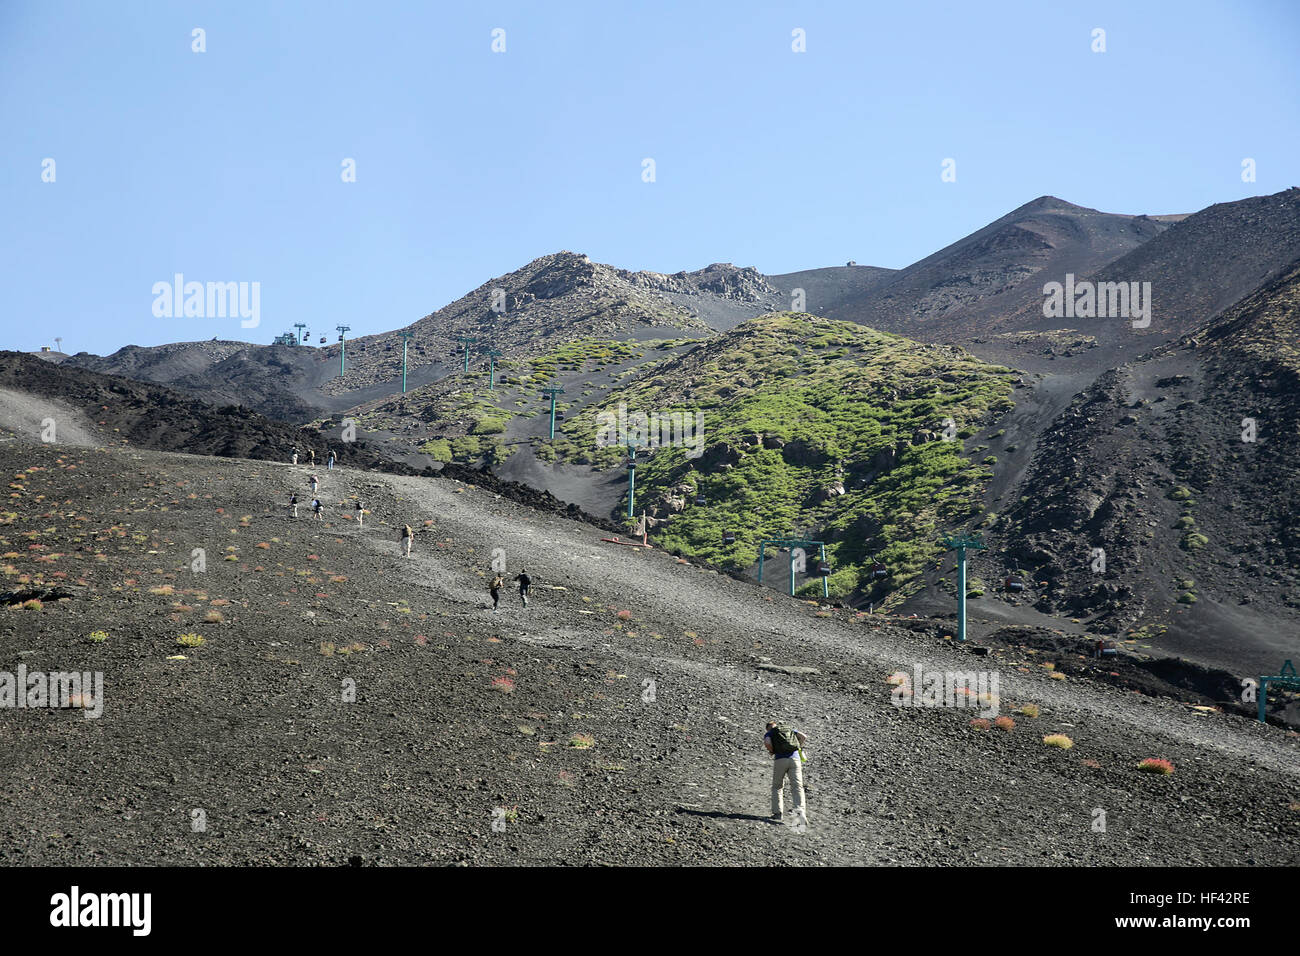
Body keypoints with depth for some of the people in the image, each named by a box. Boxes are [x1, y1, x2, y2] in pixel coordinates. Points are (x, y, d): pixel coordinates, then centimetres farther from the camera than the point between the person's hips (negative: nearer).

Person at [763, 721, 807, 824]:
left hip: (780, 759, -1)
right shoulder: (791, 729, 26)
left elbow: (767, 742, -6)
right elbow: (803, 737, 11)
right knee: (797, 787, -4)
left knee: (777, 787, 14)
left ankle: (778, 812, 6)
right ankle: (800, 809, -25)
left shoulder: (769, 733, 17)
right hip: (795, 758, 1)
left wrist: (772, 751, 11)